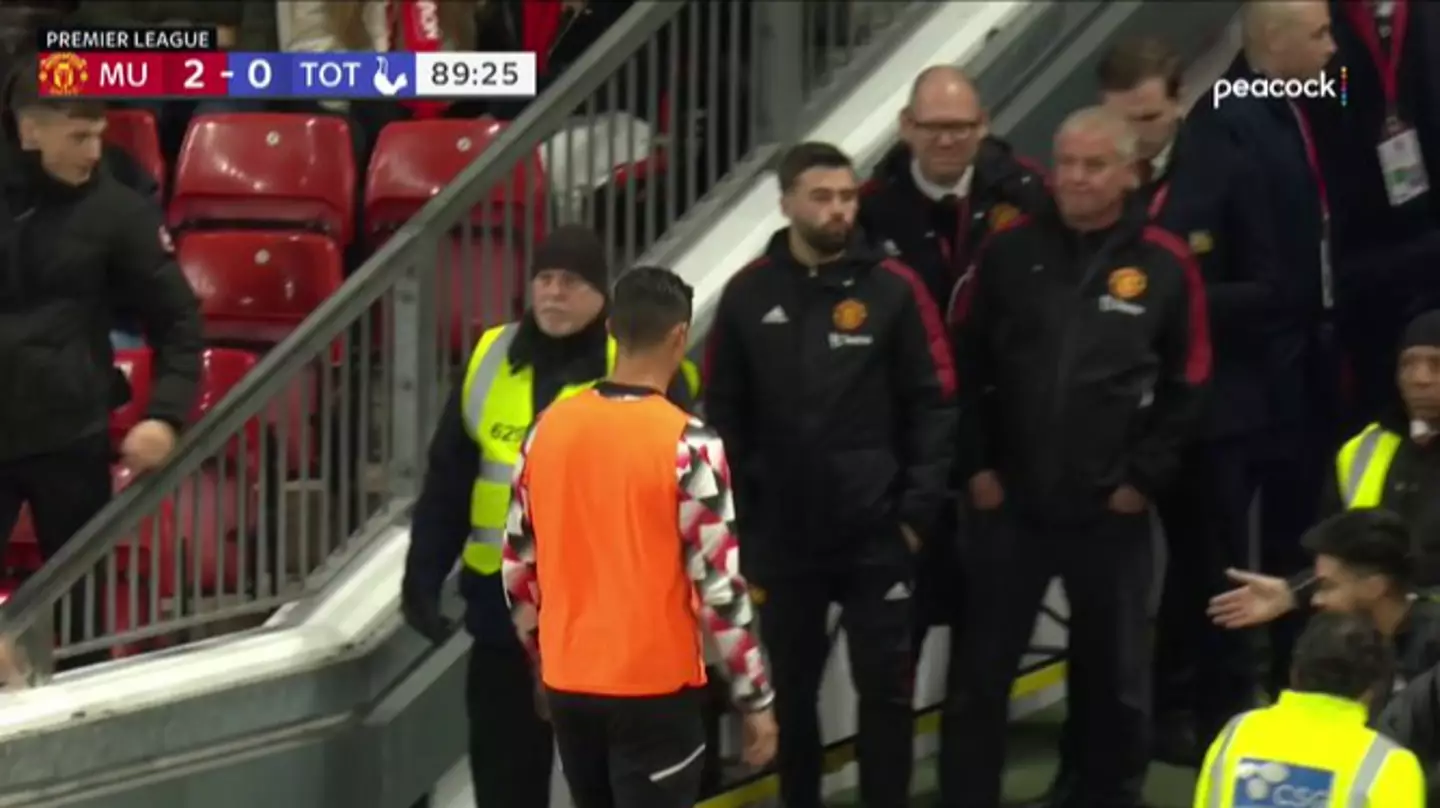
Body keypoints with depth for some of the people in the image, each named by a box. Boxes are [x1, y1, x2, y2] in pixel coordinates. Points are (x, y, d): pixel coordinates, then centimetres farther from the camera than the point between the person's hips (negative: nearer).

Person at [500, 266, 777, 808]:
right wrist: (756, 699, -7)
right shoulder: (688, 445, -15)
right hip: (654, 686, -5)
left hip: (569, 684, 6)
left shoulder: (549, 429, 1)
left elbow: (517, 567, 8)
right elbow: (719, 584, -15)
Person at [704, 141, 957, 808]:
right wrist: (735, 517, 1)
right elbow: (722, 415, 4)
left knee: (885, 685, 5)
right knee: (788, 689, 13)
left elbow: (934, 405, -3)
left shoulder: (894, 290, -5)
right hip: (780, 537, 2)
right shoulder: (748, 295, 0)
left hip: (876, 536, -1)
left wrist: (918, 510, -7)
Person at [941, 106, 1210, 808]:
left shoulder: (1166, 265, -4)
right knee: (978, 673, 5)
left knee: (1115, 679, 13)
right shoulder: (1010, 251, 0)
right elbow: (964, 366, 4)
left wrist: (1143, 477, -4)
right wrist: (975, 464, -2)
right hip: (1009, 503, 1)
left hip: (1112, 511, -1)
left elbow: (1186, 388, 0)